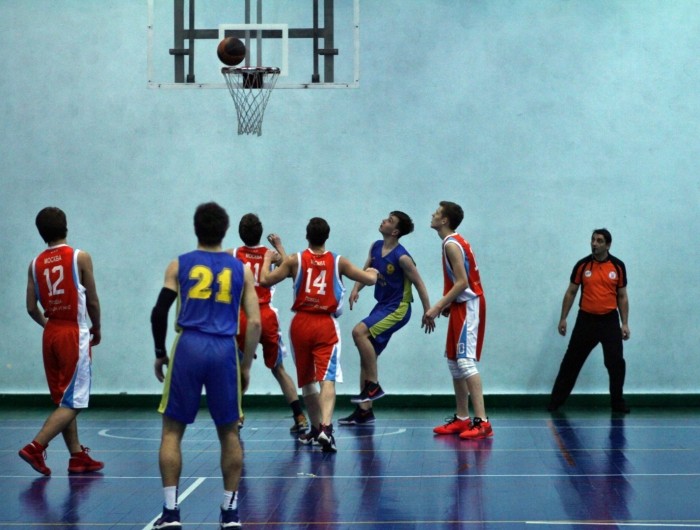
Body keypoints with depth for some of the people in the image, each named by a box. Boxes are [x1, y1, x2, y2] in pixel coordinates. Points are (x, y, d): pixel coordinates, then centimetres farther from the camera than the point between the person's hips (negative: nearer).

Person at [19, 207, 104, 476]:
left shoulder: (35, 264, 4)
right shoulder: (80, 257, -8)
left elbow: (32, 308, 3)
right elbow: (92, 301, -6)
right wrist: (96, 329, 10)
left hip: (51, 334, 6)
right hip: (75, 334, -6)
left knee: (64, 401, 14)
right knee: (72, 402, -3)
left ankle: (78, 456, 18)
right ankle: (35, 447, -15)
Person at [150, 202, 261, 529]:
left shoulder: (179, 265, 9)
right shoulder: (241, 270, 12)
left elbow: (159, 312, 1)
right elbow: (255, 322, 6)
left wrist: (160, 353, 14)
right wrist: (246, 366, 14)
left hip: (189, 346, -1)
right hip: (225, 350, 1)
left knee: (172, 431, 9)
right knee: (229, 433, 14)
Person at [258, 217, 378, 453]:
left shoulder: (295, 260, -1)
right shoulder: (338, 261, 0)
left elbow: (265, 280, -1)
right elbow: (369, 279, 4)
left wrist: (267, 259, 18)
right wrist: (372, 273, 28)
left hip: (301, 323, 1)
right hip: (326, 324, -1)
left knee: (307, 380, 17)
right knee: (327, 379, -10)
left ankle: (316, 428, 29)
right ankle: (325, 427, -30)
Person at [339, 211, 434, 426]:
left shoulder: (402, 257, -17)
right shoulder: (375, 247, 5)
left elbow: (418, 283, -12)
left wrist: (428, 312, -11)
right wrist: (356, 289, -6)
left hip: (397, 309, -8)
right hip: (381, 306, 9)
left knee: (359, 331, -27)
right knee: (367, 355, 8)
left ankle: (373, 385, -16)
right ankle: (364, 410, 15)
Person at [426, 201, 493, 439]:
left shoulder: (451, 244, -15)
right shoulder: (454, 242, 15)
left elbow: (462, 283, -22)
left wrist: (438, 307, -20)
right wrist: (446, 304, 10)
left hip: (468, 305, -11)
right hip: (462, 305, 11)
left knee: (465, 361, -15)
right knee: (454, 362, 14)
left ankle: (481, 421, -19)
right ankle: (462, 418, 19)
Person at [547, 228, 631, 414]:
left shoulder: (618, 266, 0)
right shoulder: (582, 265, -1)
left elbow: (622, 296, 5)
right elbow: (570, 293, 5)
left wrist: (624, 323, 1)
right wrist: (563, 318, 1)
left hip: (609, 320, 0)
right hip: (586, 319, 0)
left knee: (616, 363, -1)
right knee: (572, 361, 4)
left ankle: (617, 402, 14)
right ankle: (556, 401, 10)